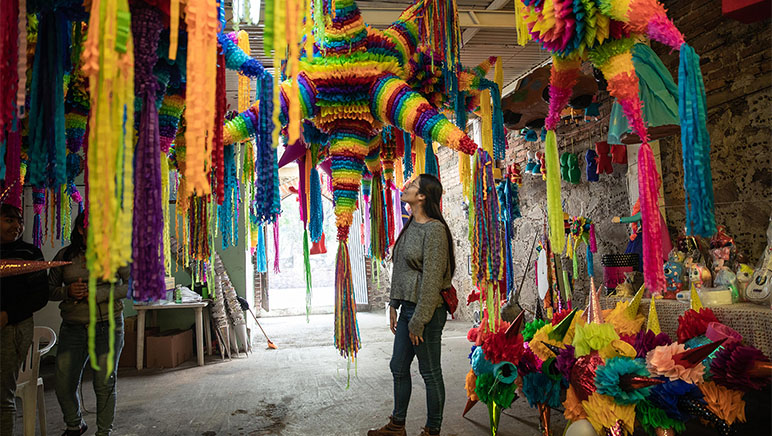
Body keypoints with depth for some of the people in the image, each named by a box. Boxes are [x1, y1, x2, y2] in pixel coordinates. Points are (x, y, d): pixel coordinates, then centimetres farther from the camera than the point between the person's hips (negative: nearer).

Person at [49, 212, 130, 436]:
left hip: (107, 327, -2)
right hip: (73, 328, 3)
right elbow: (49, 289, 13)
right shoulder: (65, 255, 6)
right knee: (64, 384, 5)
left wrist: (100, 294, -14)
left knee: (104, 384, 1)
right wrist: (68, 292, -9)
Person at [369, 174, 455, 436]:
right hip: (408, 306, 10)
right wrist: (394, 304, 15)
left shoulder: (434, 229, -17)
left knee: (430, 373, 6)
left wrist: (418, 322, -18)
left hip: (427, 310, -9)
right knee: (399, 368, 18)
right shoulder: (411, 226, 11)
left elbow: (432, 280, -20)